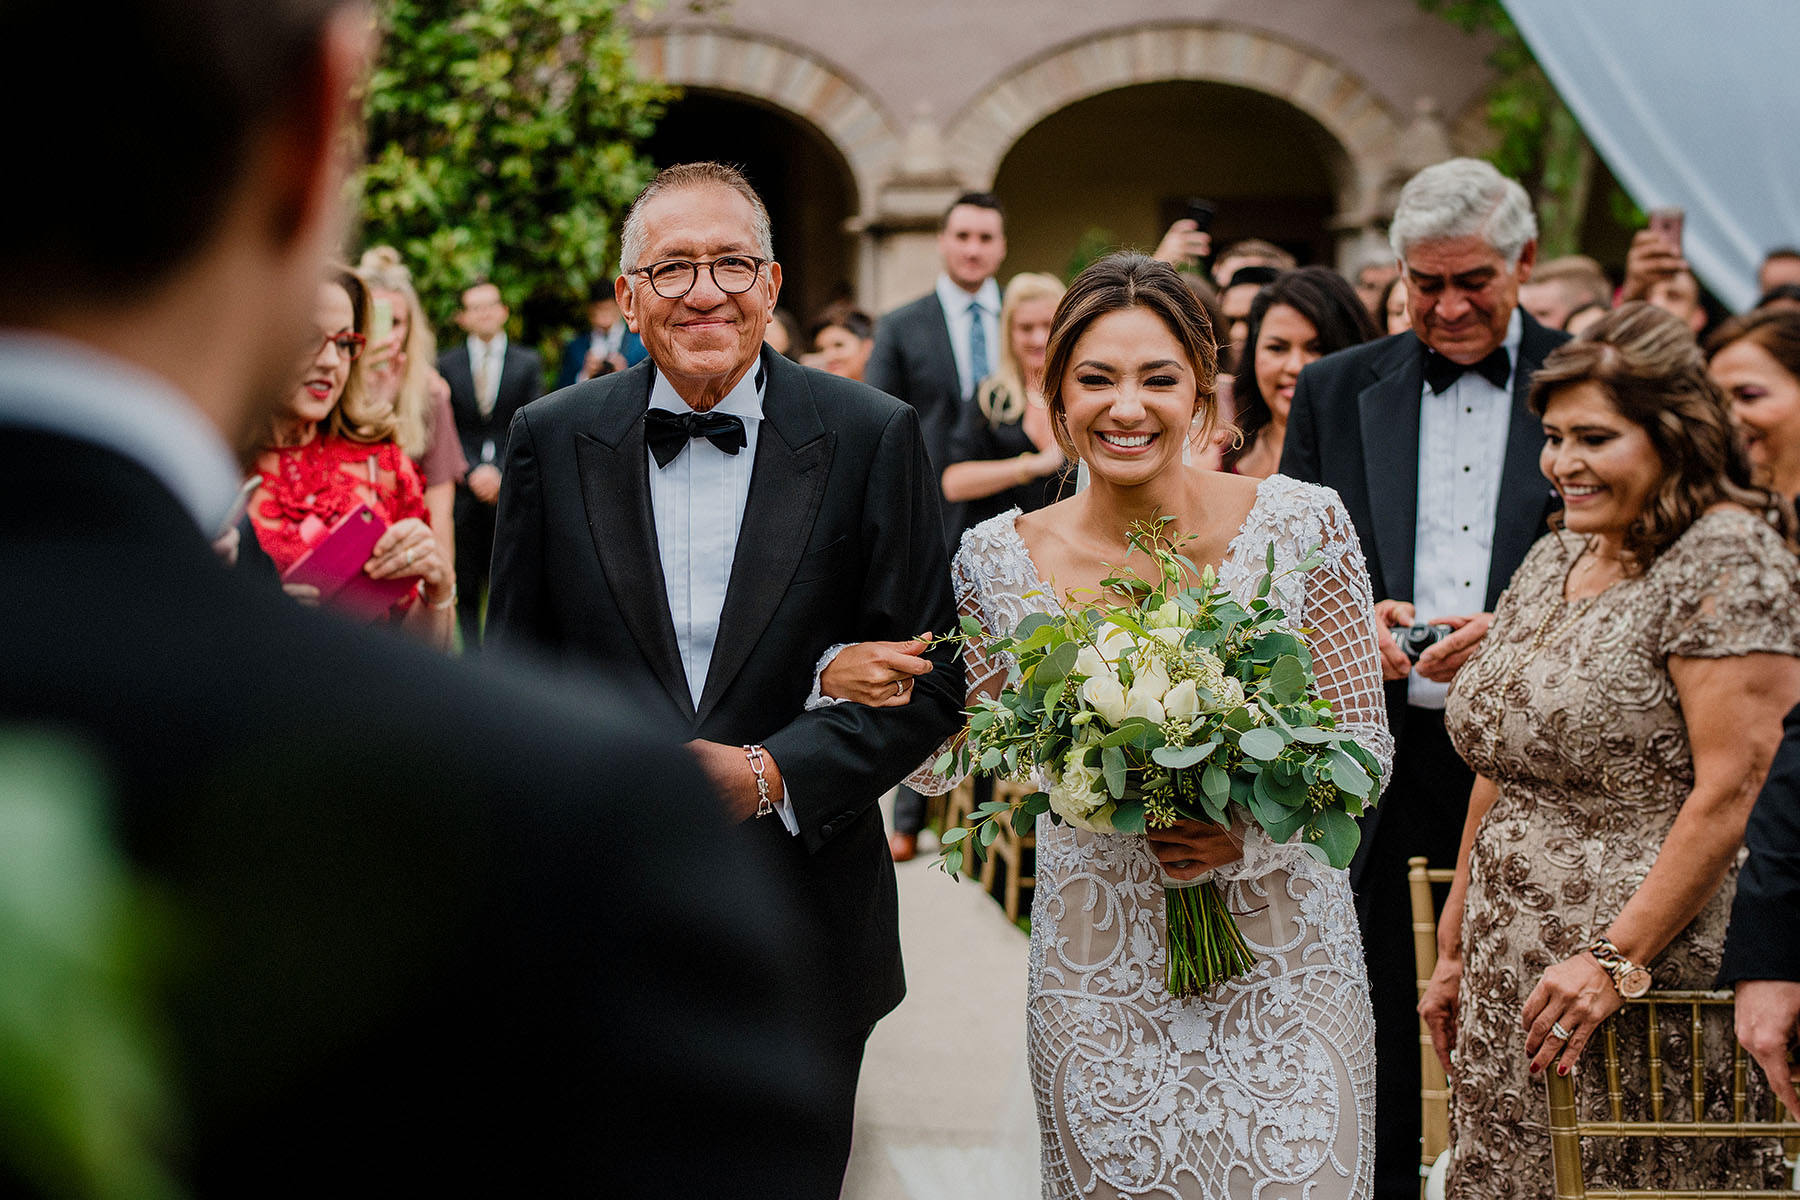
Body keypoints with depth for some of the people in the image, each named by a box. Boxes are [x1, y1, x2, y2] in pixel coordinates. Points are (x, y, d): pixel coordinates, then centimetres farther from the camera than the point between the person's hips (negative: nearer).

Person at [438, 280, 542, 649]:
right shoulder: (447, 365, 8)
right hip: (464, 491, 1)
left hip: (513, 490, 0)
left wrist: (502, 474, -10)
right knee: (466, 584, 1)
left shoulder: (529, 363, 8)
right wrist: (473, 473, -10)